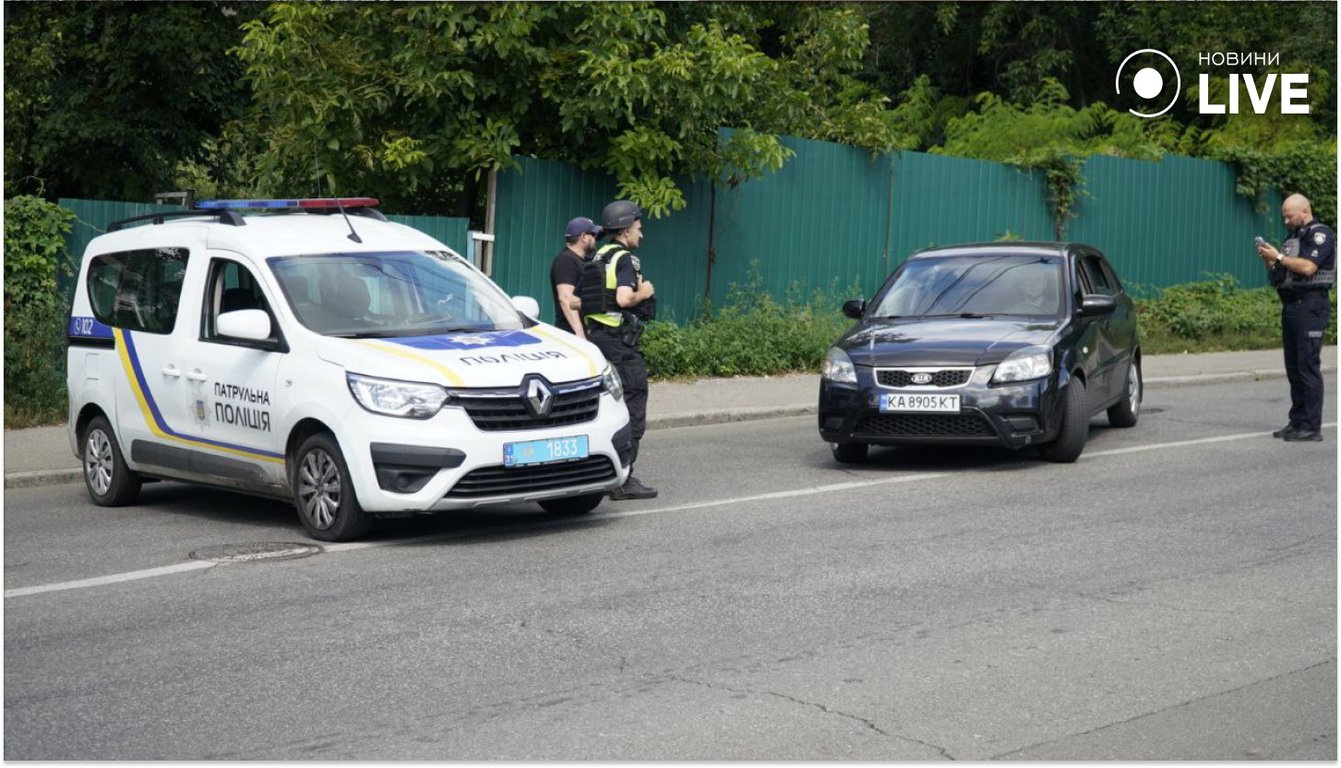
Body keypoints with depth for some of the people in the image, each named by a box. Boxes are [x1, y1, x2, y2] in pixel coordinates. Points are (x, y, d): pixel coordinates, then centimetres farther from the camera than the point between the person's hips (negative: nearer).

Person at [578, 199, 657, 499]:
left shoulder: (595, 259, 16)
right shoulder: (625, 258, -10)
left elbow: (578, 301, 15)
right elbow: (624, 298, -25)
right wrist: (643, 293, -8)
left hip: (594, 337, 9)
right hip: (619, 341, -9)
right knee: (631, 410, -5)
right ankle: (623, 480, -7)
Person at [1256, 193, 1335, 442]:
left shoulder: (1320, 234, -6)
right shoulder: (1294, 237, 21)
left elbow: (1307, 267, -19)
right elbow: (1278, 275, 22)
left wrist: (1278, 257, -11)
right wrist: (1268, 260, 4)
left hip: (1310, 307, -9)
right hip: (1290, 306, 9)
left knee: (1308, 367, -10)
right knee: (1294, 368, 9)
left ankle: (1312, 428, -10)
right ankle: (1297, 422, 12)